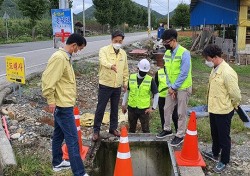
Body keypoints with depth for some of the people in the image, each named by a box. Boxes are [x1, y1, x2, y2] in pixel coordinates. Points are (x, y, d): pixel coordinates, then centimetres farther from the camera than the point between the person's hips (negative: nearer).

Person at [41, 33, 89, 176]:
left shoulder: (66, 57, 10)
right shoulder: (59, 58, -21)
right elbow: (48, 80, -26)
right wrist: (51, 101, -20)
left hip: (64, 104, 10)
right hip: (63, 105, -10)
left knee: (59, 134, 20)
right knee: (72, 139, -5)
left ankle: (57, 163, 35)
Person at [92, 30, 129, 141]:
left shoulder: (123, 53, 7)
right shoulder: (104, 50, -11)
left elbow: (125, 69, 15)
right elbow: (103, 61, -33)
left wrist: (125, 82, 12)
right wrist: (111, 65, -54)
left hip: (117, 86, 5)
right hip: (105, 85, -5)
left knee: (115, 108, 15)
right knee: (100, 108, 2)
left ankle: (113, 128, 30)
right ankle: (96, 130, 14)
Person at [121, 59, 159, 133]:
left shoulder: (150, 80, -7)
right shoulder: (131, 77, 0)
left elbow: (156, 94, -1)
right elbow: (127, 91, 11)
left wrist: (153, 108, -5)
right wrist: (123, 104, 11)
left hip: (144, 109, -3)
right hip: (132, 108, 3)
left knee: (145, 129, 3)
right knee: (131, 128, 15)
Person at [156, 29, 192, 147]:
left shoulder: (184, 53, -20)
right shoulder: (167, 53, 1)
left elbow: (184, 74, -21)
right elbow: (167, 71, 6)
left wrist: (174, 87, -15)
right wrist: (169, 86, -2)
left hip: (183, 88, -7)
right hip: (171, 87, 7)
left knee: (181, 113, 3)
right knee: (167, 109, 15)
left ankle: (180, 136, 16)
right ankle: (167, 129, 35)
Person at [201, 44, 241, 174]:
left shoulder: (227, 73, -27)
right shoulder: (215, 69, 2)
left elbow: (236, 95, -22)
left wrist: (233, 106, -5)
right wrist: (211, 104, 16)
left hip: (223, 111, -9)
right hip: (213, 109, 9)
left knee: (224, 137, 9)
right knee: (215, 134, 25)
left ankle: (224, 161, 26)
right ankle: (215, 154, 45)